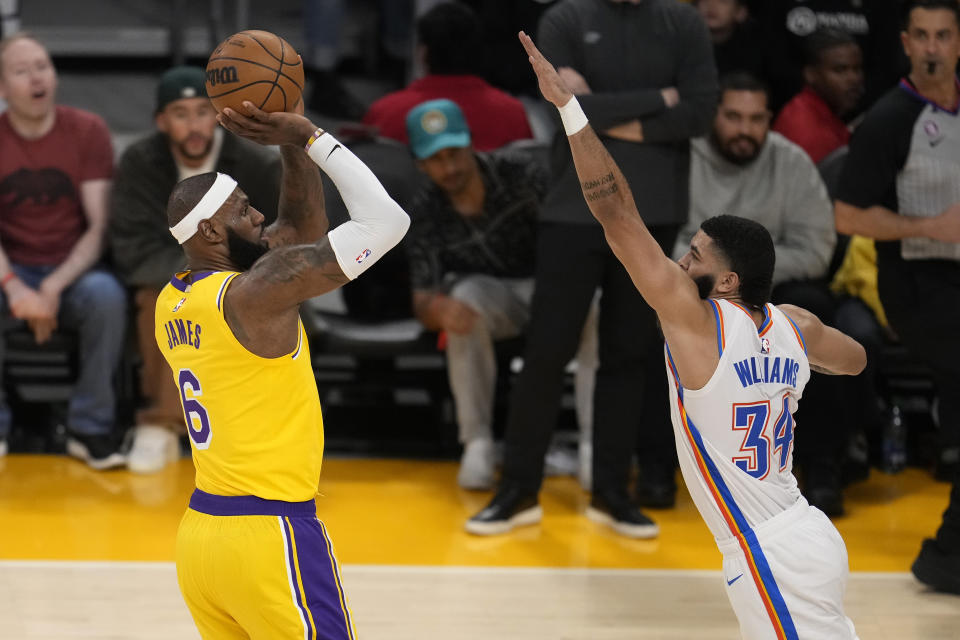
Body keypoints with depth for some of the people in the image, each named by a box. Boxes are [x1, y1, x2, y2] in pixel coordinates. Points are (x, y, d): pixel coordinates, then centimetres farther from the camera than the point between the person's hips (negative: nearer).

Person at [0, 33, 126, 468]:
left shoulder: (87, 131, -3)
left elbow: (100, 225, -8)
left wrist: (55, 288, -22)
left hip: (73, 270, 0)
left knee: (107, 295, -35)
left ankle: (91, 429, -20)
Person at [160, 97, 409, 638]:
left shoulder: (172, 304, 10)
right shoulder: (256, 291, -16)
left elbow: (304, 230, 21)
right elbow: (386, 221, -16)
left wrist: (295, 147, 10)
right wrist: (313, 138, -8)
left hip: (200, 532, 9)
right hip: (270, 536, -9)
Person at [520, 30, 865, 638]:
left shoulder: (695, 319, -15)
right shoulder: (795, 326, 5)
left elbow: (617, 211, -18)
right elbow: (855, 359, 29)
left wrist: (569, 107, -17)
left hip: (771, 559, -9)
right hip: (812, 536, 9)